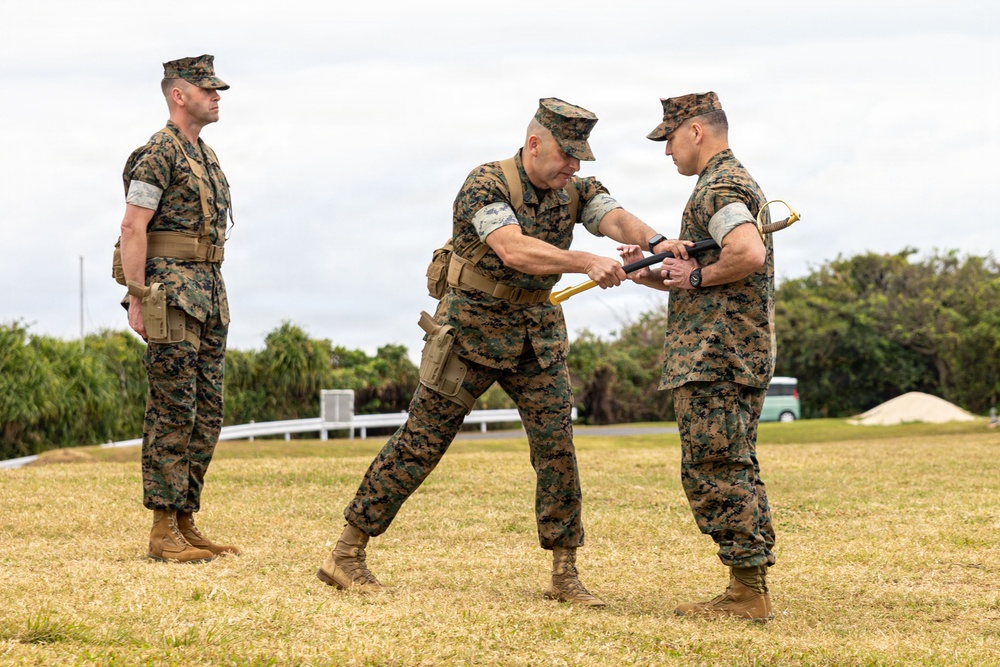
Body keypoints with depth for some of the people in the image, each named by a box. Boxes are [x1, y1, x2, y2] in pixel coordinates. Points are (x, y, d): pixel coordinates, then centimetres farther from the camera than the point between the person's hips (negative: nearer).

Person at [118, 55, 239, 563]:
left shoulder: (206, 156, 19)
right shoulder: (158, 153, -9)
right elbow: (133, 227, -15)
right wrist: (137, 299, -20)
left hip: (209, 293, 9)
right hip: (171, 290, -9)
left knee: (206, 415, 8)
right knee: (173, 412, -8)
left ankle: (186, 522, 13)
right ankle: (163, 531, -6)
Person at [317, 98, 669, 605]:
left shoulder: (575, 191, -1)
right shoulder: (487, 184, -18)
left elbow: (615, 219, -19)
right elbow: (514, 250, -33)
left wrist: (657, 241, -41)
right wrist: (586, 263, -45)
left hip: (536, 333, 5)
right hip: (471, 330, -5)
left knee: (556, 445, -4)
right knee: (419, 444, -2)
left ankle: (564, 576, 3)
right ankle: (346, 555, 6)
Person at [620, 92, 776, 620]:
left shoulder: (718, 188, -10)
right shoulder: (738, 181, 23)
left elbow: (749, 255, -29)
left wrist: (696, 276, -15)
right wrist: (648, 274, 14)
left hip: (715, 356, -11)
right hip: (742, 356, 11)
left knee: (712, 472, -9)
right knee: (734, 471, 12)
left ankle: (746, 592, -9)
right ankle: (750, 590, 14)